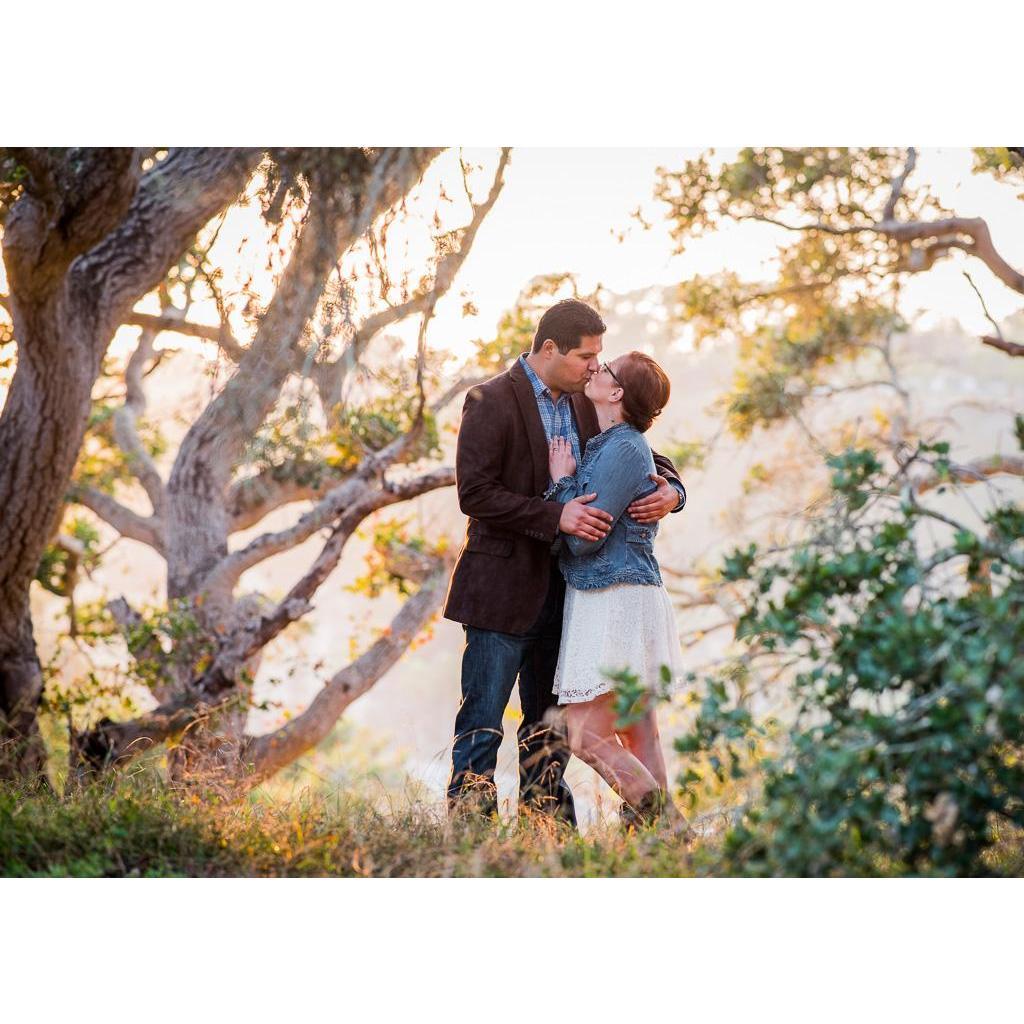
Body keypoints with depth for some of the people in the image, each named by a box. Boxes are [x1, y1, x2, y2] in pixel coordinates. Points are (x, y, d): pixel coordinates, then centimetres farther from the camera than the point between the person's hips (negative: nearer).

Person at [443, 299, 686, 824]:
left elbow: (644, 457, 17)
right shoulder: (491, 402, -10)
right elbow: (474, 493, -18)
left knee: (551, 722, 13)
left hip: (562, 585, 7)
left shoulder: (582, 405, 11)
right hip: (504, 588, -7)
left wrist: (669, 490, -6)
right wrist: (556, 517, -25)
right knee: (483, 720, -4)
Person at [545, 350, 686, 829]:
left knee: (588, 735, -10)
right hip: (622, 599, 10)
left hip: (614, 603, -10)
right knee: (637, 733, 10)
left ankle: (665, 822, -9)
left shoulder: (622, 450, -16)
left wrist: (563, 480, -7)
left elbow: (584, 537, -17)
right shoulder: (609, 444, 14)